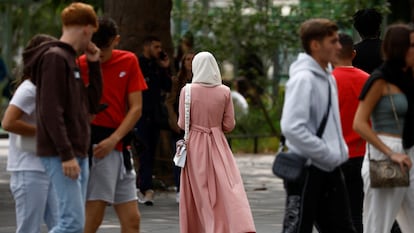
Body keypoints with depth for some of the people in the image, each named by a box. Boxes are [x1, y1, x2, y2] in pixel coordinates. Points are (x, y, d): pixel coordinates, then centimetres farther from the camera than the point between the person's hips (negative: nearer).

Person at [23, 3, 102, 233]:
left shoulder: (69, 59, 17)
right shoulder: (55, 58, -12)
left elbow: (92, 104, 21)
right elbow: (50, 111, -19)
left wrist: (94, 64, 14)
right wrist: (66, 154, -23)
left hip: (78, 154, 10)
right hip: (62, 155, -10)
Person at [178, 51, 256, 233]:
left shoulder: (188, 90, -8)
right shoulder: (224, 92, -3)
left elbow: (182, 124, -4)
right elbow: (229, 125, 1)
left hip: (195, 145, 0)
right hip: (218, 145, 0)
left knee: (199, 194, 8)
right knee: (230, 189, -5)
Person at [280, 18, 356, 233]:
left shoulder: (327, 78, 12)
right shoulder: (303, 79, -16)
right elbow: (292, 128, -25)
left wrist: (340, 150, 7)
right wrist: (330, 155, -20)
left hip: (329, 169, 9)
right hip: (307, 171, -9)